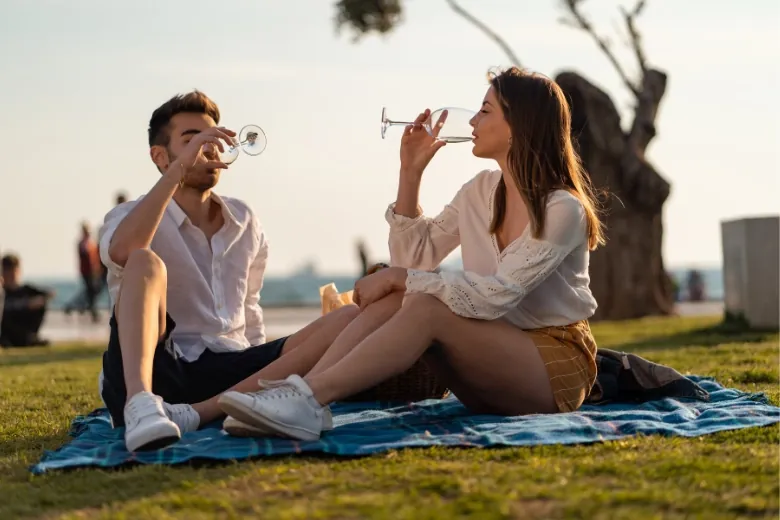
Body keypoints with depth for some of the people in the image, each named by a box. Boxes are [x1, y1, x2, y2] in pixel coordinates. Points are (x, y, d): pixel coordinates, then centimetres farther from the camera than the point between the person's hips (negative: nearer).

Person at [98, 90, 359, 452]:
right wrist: (178, 170, -24)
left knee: (349, 320, -15)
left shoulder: (244, 222, 18)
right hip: (153, 371, -5)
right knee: (145, 262, -28)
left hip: (228, 374, 5)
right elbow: (121, 252, -24)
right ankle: (141, 405, -54)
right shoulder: (129, 217, 2)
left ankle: (198, 412, -32)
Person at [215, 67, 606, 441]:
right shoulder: (481, 192, 7)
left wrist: (399, 277, -23)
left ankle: (309, 399, -40)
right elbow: (415, 256, 9)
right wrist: (411, 171, 1)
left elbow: (497, 295, -24)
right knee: (398, 296, -19)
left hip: (557, 362, -6)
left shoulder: (563, 210, -15)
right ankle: (299, 394, -33)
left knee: (426, 307, -29)